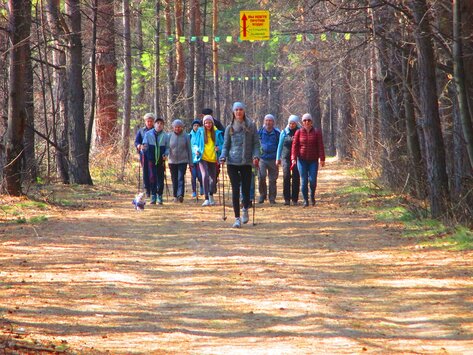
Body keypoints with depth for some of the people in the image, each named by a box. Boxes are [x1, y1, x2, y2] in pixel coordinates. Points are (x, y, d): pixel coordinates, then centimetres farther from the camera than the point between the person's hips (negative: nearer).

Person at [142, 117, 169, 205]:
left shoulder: (165, 136, 5)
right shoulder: (148, 134, 4)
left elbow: (168, 147, 9)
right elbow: (145, 144, 5)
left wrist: (166, 154, -9)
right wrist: (144, 147, -18)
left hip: (161, 160, 1)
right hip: (151, 160, -1)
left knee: (160, 178, 3)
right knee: (152, 177, -7)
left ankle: (159, 196, 14)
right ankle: (153, 196, -2)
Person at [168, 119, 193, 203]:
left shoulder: (186, 136, 3)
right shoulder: (170, 136, 5)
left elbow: (189, 150, 6)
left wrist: (191, 163, 5)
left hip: (183, 161, -2)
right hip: (172, 161, 2)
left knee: (181, 178, -15)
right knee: (174, 179, 7)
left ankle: (180, 195, -25)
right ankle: (175, 196, 19)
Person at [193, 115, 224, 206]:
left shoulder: (217, 133, 5)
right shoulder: (200, 132, 3)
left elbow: (222, 144, 9)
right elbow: (195, 144, 9)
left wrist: (219, 148, -12)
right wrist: (196, 150, -11)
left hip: (213, 159, 2)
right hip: (203, 158, -2)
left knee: (213, 178, 10)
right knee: (205, 176, -22)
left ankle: (211, 196, 37)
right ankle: (206, 199, -22)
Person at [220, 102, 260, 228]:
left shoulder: (251, 126, 5)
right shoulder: (230, 128, 8)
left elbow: (256, 143, 4)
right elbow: (225, 145, 12)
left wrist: (256, 156, -11)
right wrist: (223, 157, -5)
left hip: (246, 162, 0)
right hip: (232, 162, 0)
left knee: (246, 189, -1)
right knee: (235, 190, -5)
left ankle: (245, 210, 30)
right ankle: (237, 218, -2)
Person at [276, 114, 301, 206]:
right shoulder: (284, 132, 8)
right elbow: (280, 146, 13)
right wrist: (278, 158, 11)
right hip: (286, 157, 0)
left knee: (296, 178, -1)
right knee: (286, 176, -13)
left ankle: (295, 199, 5)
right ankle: (287, 199, -12)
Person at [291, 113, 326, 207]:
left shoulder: (317, 132, 2)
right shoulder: (299, 132, 3)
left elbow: (320, 146, -2)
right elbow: (295, 145, -1)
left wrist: (322, 159, -10)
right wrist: (293, 158, -12)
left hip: (313, 160, 0)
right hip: (302, 160, 0)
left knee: (312, 180, -10)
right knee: (304, 181, -2)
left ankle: (312, 195, 18)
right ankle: (305, 200, 7)